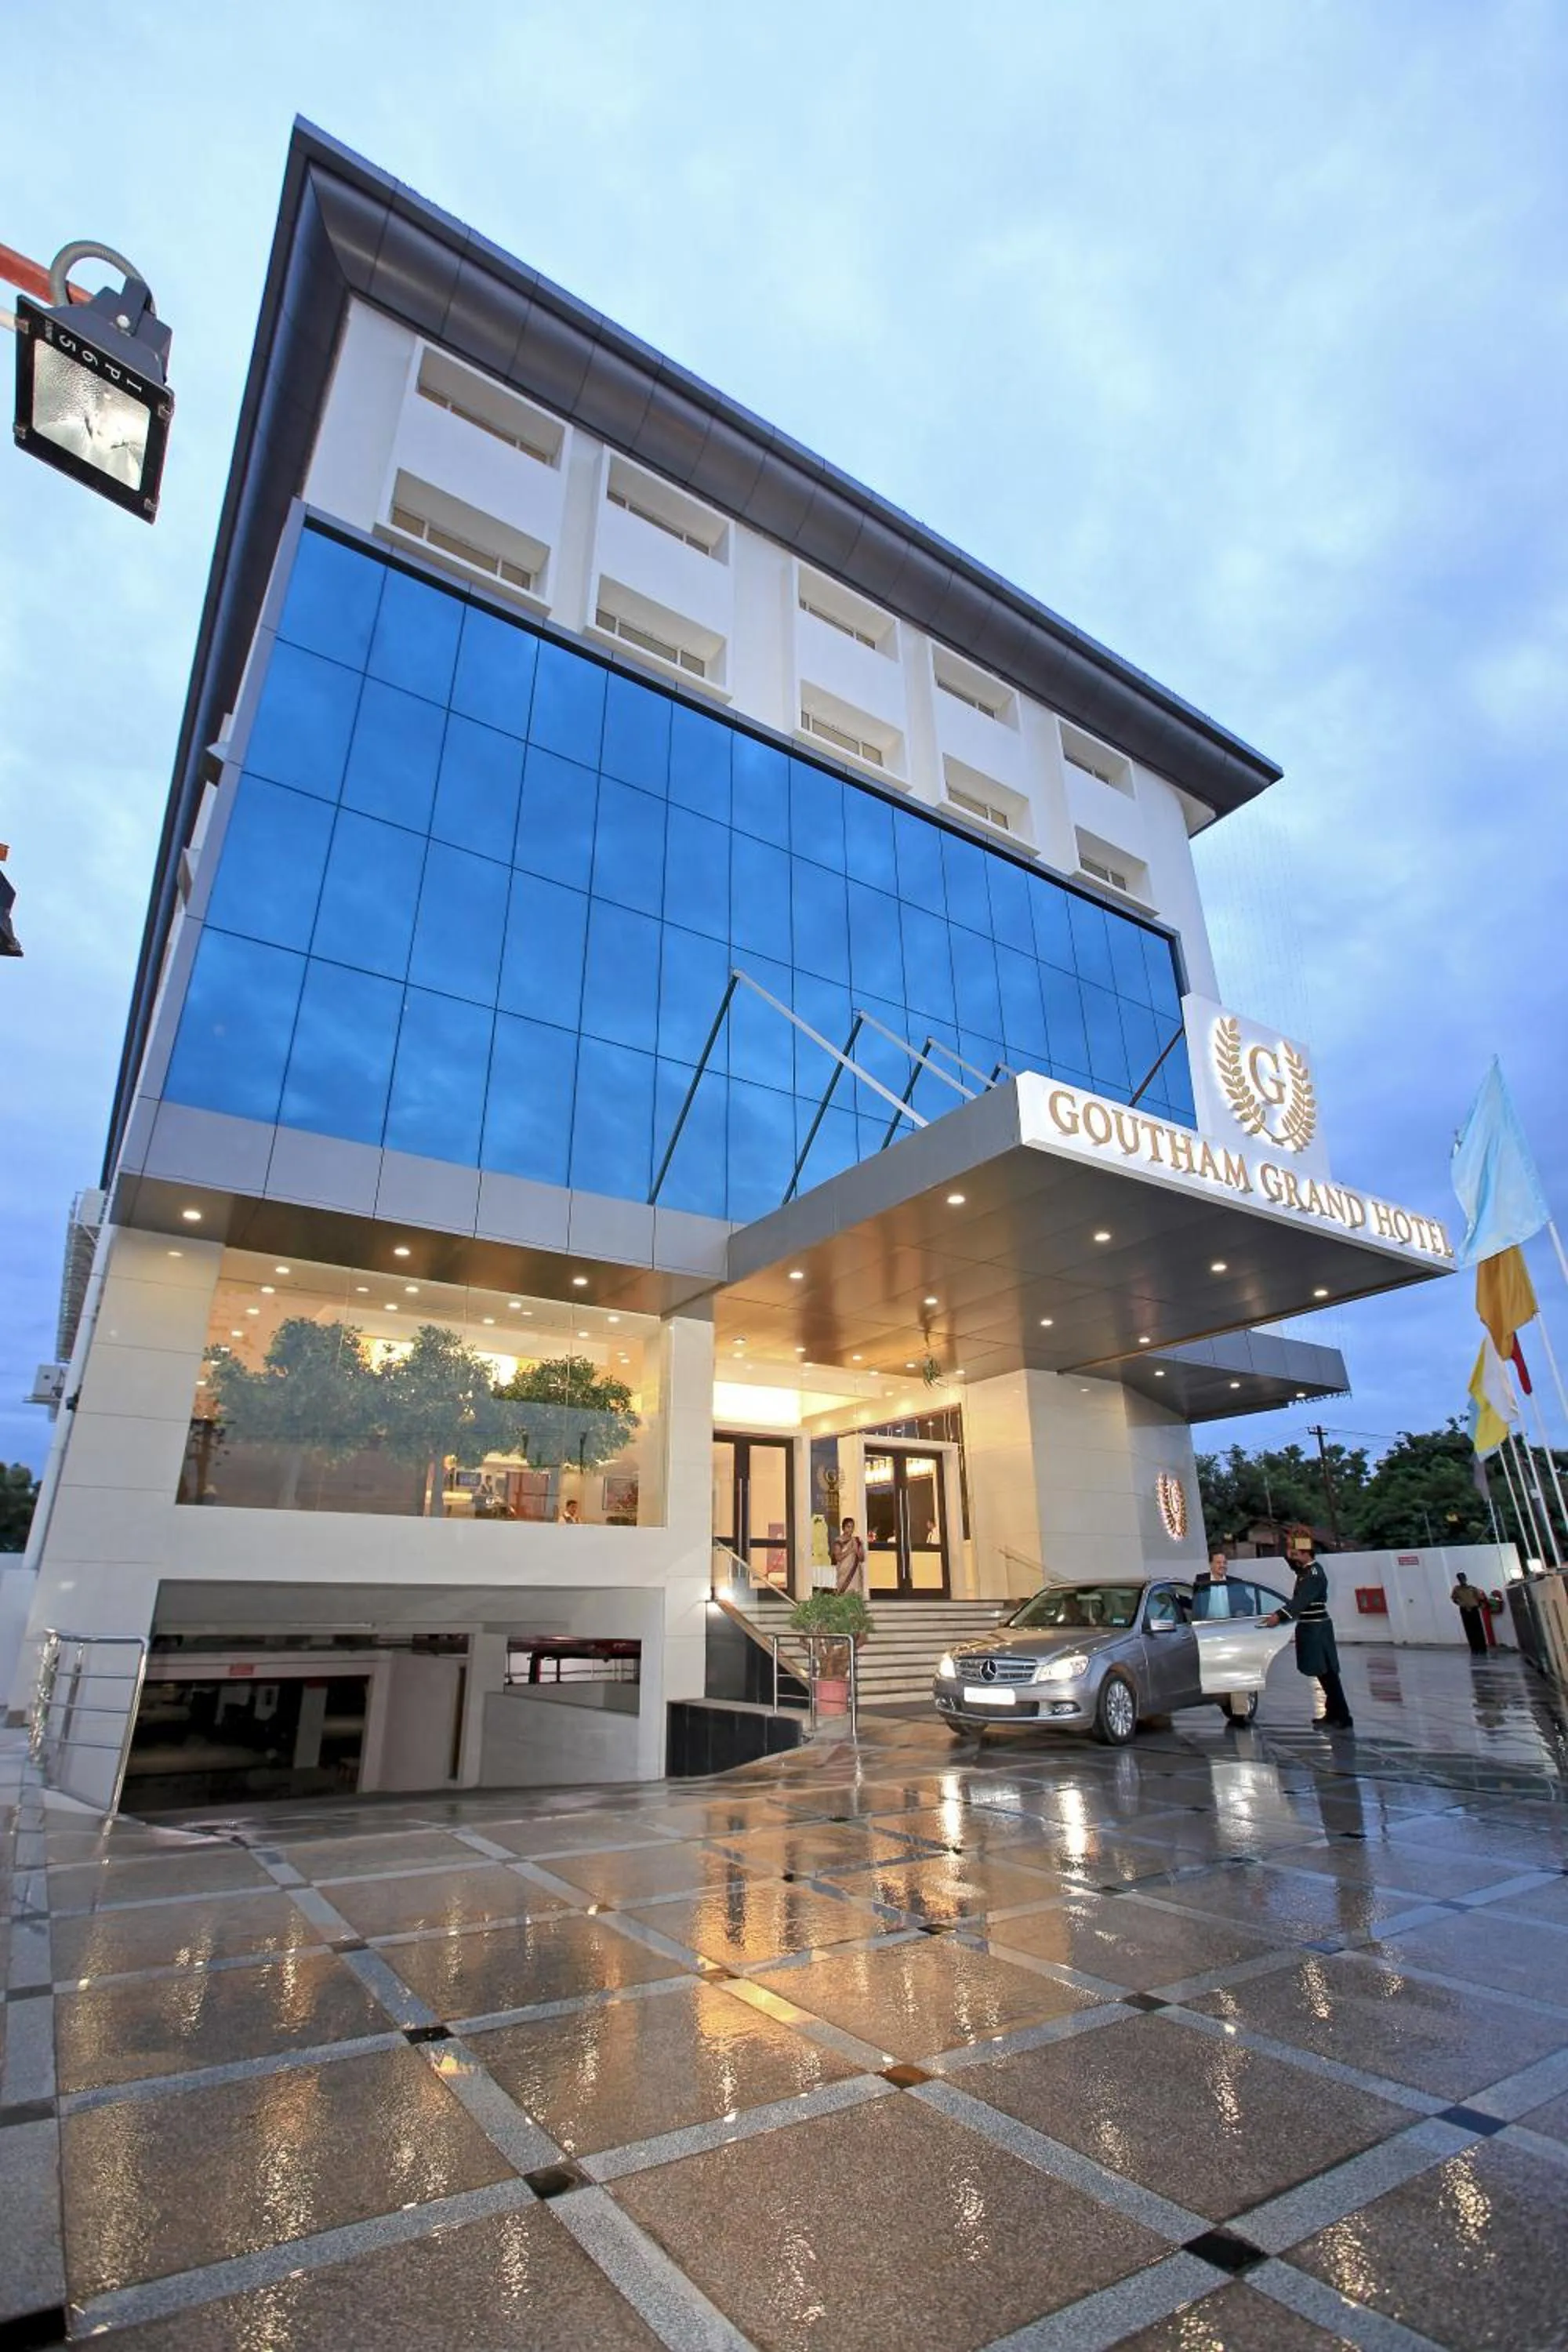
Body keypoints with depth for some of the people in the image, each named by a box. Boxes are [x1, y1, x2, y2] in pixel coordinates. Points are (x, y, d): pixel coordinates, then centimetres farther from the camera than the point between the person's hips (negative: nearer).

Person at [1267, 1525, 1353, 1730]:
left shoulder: (1314, 1573, -19)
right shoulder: (1304, 1569, 9)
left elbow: (1302, 1599, -30)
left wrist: (1280, 1615, -39)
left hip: (1317, 1628, -9)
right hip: (1309, 1627, 9)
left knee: (1328, 1674, -6)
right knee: (1324, 1674, 14)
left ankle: (1343, 1718, -2)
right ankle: (1333, 1713, 22)